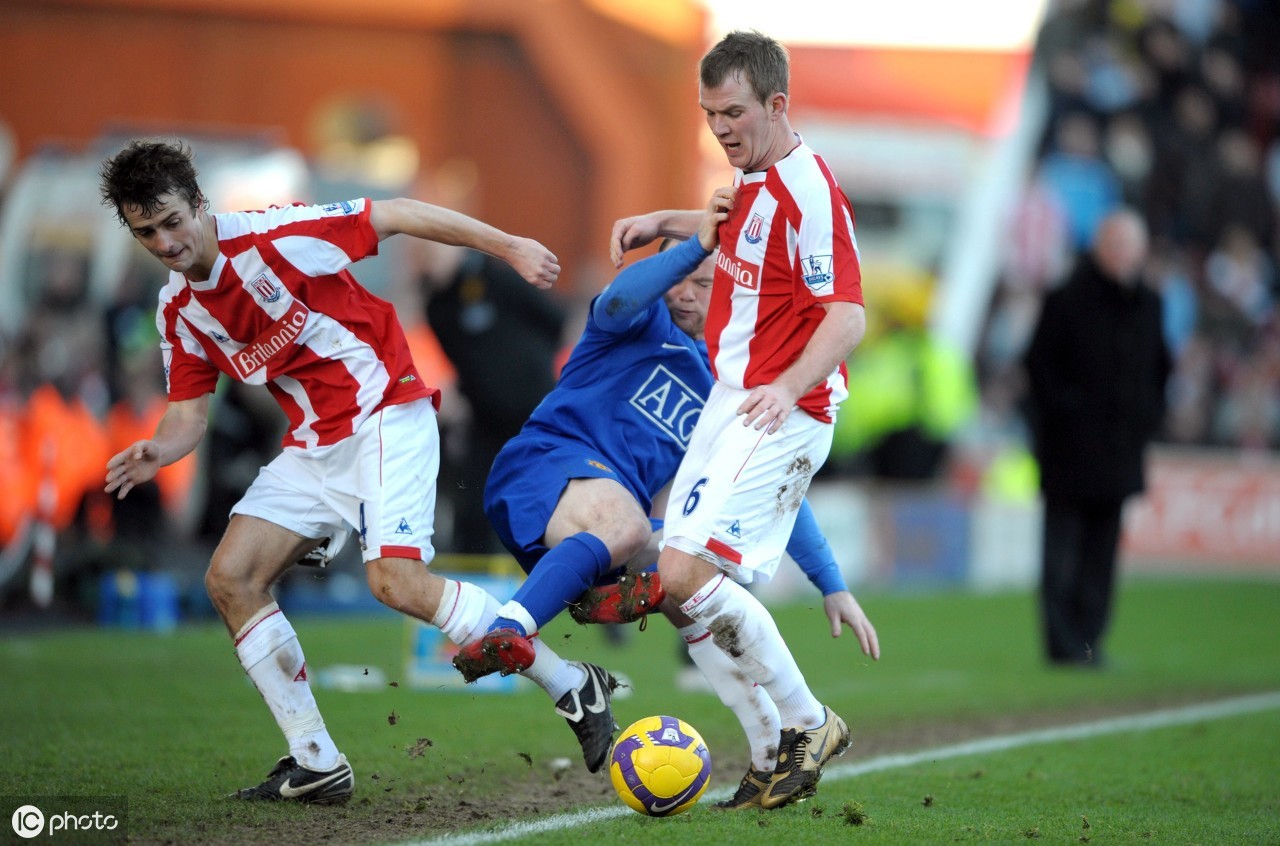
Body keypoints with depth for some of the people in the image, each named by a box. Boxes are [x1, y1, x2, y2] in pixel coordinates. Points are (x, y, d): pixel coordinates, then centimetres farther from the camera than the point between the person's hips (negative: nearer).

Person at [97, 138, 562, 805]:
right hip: (314, 445, 8)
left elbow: (396, 217, -12)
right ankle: (316, 764, 3)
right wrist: (159, 451, -13)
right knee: (230, 578, -5)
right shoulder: (179, 312, 6)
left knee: (395, 579, -26)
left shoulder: (272, 237, -16)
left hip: (385, 415, -8)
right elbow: (188, 410, 11)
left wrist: (510, 247, -12)